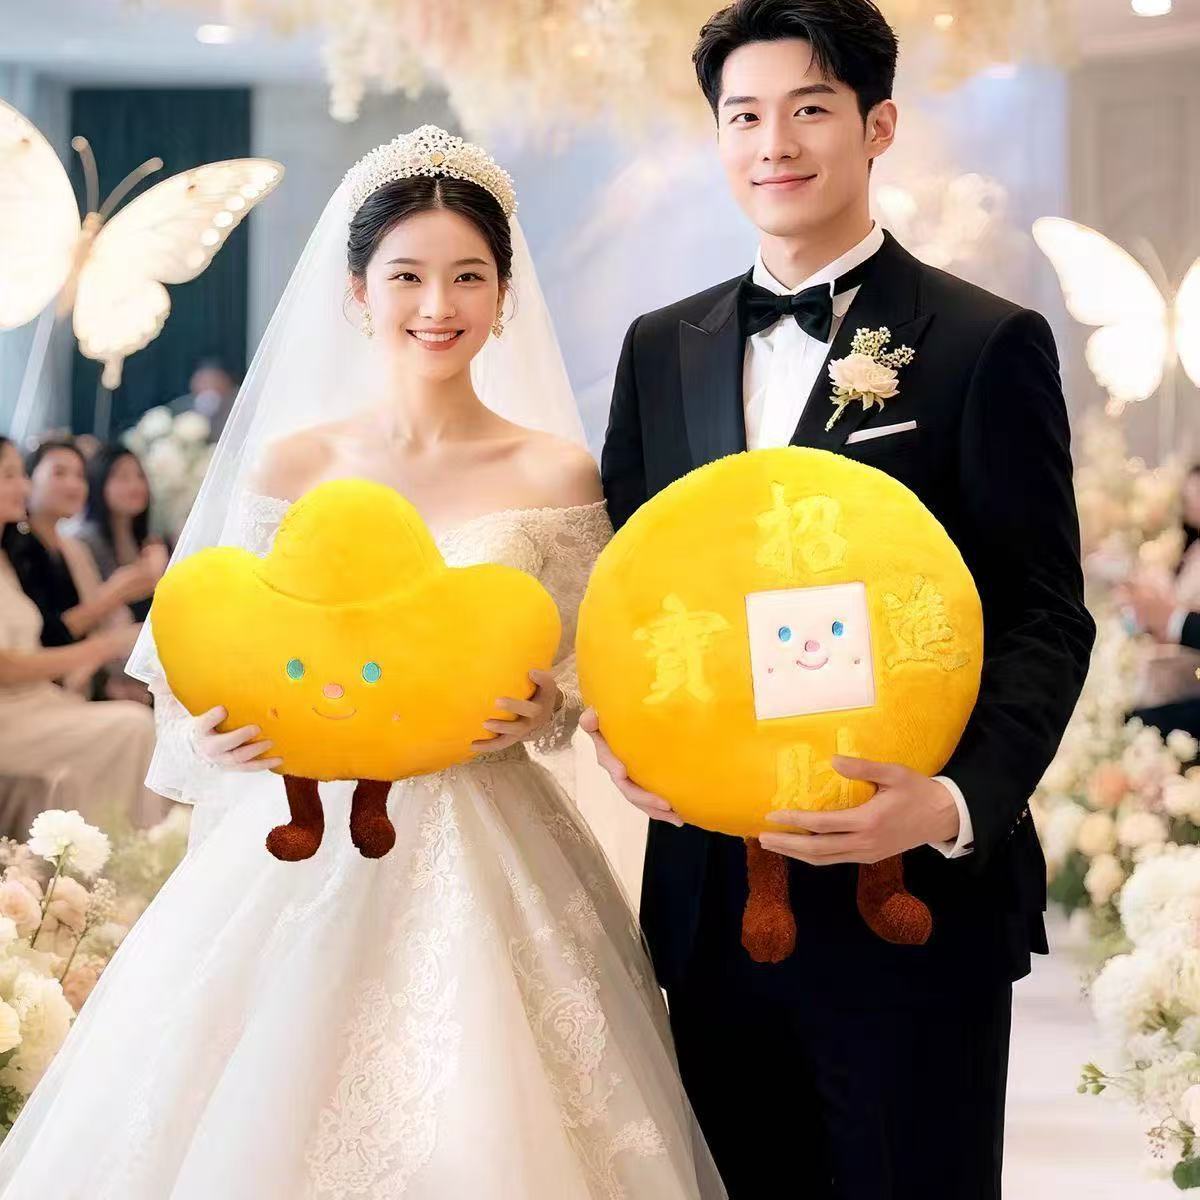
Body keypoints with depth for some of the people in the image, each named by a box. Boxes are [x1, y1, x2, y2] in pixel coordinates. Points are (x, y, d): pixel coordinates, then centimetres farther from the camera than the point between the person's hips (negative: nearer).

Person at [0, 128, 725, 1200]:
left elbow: (590, 674, 6)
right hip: (304, 846, 1)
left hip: (483, 859, -1)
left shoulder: (557, 474, 0)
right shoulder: (289, 463, 2)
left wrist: (541, 711, -15)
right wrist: (210, 736, -15)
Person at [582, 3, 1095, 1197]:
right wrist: (617, 727, -6)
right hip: (709, 896, 4)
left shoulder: (988, 345, -4)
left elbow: (1045, 621, -8)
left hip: (913, 892, -4)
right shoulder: (660, 350, 11)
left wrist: (960, 805, -24)